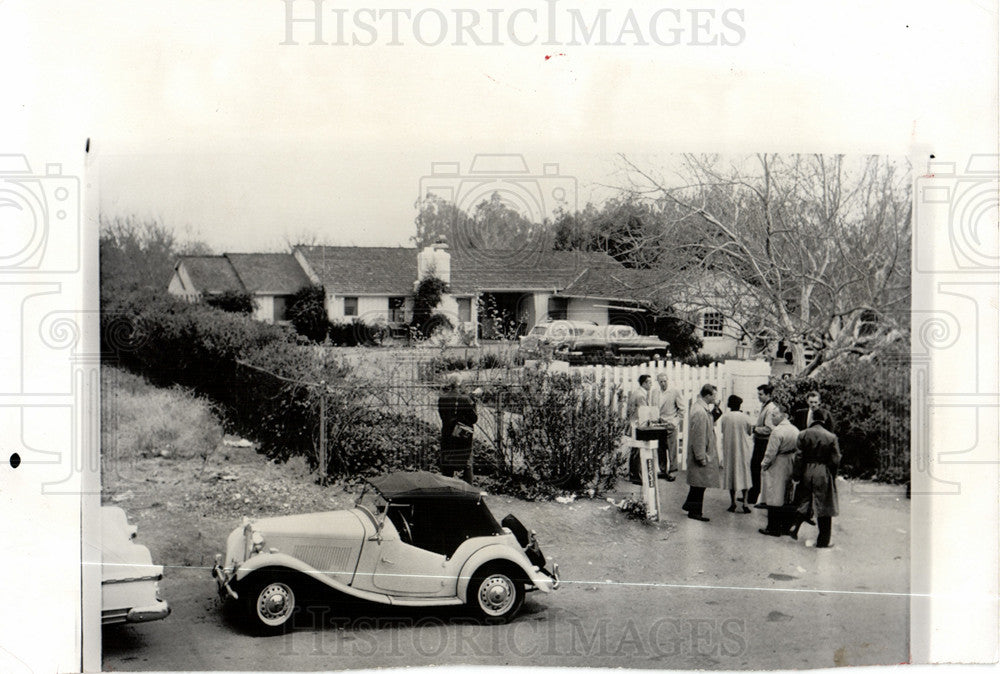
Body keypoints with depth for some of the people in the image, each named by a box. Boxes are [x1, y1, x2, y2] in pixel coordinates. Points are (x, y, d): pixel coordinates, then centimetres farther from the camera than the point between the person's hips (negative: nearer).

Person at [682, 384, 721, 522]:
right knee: (700, 484, 1)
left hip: (704, 452, 10)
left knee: (698, 484, 19)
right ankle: (695, 511, 11)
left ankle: (690, 505, 29)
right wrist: (702, 457, -21)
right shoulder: (700, 412, -25)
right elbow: (698, 437, -23)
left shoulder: (700, 406, 7)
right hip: (701, 453, -10)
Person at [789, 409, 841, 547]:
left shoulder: (803, 435, -4)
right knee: (823, 507, 5)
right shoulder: (831, 437, -8)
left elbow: (798, 457, -4)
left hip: (806, 473, 2)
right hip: (824, 475, -2)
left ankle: (795, 527, 7)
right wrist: (832, 476, 8)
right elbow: (835, 460, -6)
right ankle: (823, 540, 10)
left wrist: (797, 475, 3)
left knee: (804, 503, 19)